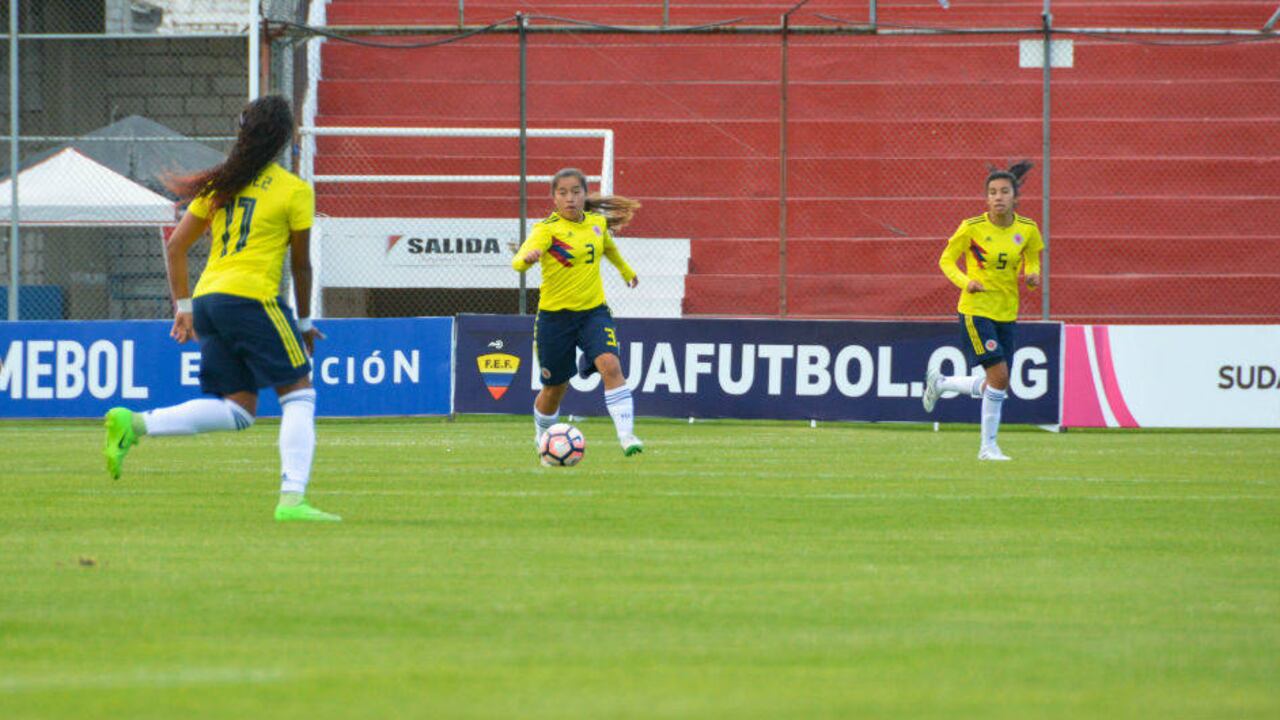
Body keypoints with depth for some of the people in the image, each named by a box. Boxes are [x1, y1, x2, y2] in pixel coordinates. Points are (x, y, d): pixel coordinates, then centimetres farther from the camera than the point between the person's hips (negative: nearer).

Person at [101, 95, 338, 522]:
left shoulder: (219, 185, 14)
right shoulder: (295, 190, -1)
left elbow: (175, 246, 14)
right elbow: (301, 265, 4)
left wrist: (182, 306, 19)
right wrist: (305, 323, 15)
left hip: (206, 299, 6)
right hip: (252, 299, -6)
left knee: (238, 409, 10)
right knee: (298, 395, 3)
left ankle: (136, 424, -6)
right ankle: (292, 499, -8)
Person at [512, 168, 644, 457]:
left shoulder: (597, 223, 1)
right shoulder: (547, 229, -15)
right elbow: (518, 261, -31)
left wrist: (626, 270, 44)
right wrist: (527, 258, -56)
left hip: (593, 311, 3)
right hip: (555, 315, -3)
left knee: (610, 365, -24)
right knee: (555, 387, 10)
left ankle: (626, 435, -20)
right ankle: (542, 437, 39)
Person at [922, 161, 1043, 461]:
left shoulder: (1027, 229, -1)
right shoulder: (972, 228, -11)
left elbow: (1032, 257, 16)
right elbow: (946, 260, 0)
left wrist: (1032, 274, -7)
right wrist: (964, 281, -18)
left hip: (1007, 312, 5)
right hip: (976, 309, -5)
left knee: (997, 386, 6)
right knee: (999, 375, -16)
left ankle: (939, 383, 31)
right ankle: (988, 445, -1)